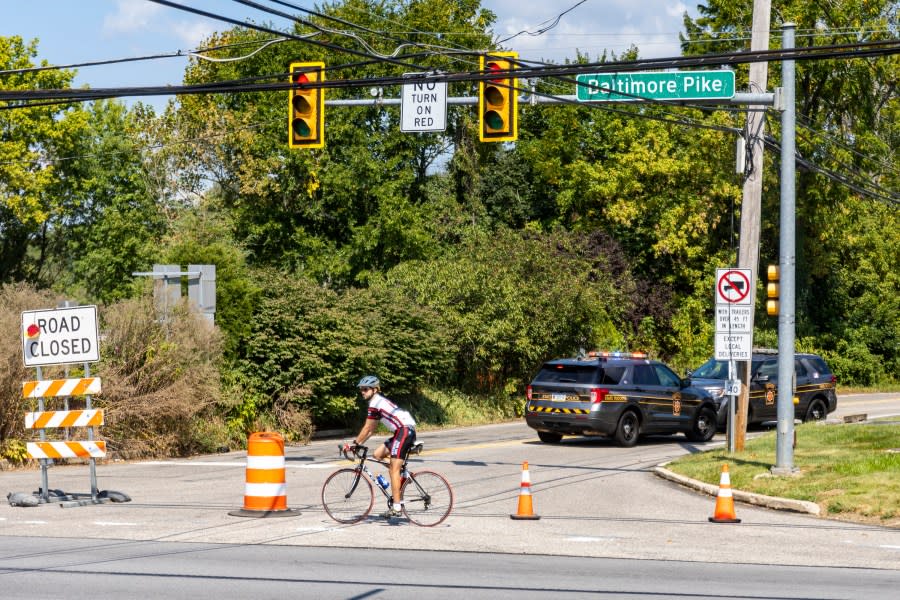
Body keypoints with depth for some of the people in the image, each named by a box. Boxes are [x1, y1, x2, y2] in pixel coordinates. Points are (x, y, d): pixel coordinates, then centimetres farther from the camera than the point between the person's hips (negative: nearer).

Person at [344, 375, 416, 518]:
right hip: (403, 431, 10)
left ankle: (396, 507, -14)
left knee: (394, 469, -11)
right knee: (378, 454, 14)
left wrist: (353, 444, -1)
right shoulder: (378, 401, 20)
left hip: (405, 430, -10)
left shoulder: (375, 403, -10)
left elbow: (367, 428, -8)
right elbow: (371, 430, 23)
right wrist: (357, 443, 19)